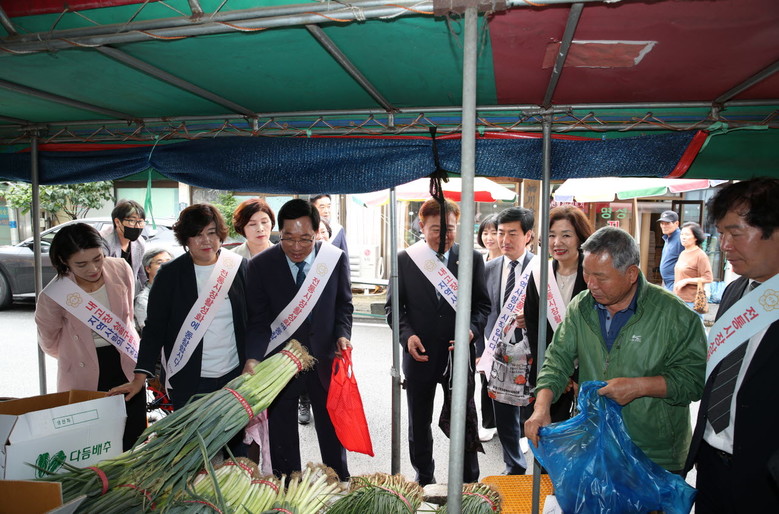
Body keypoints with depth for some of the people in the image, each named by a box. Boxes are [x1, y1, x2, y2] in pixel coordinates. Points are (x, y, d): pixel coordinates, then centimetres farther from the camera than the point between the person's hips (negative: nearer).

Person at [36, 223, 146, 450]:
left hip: (126, 363, 3)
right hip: (85, 375, -2)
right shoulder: (53, 296, -20)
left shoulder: (121, 270, -13)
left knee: (135, 435, 11)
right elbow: (49, 343, 1)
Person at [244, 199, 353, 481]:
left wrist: (342, 335, -13)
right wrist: (253, 358, -25)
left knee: (332, 427, 19)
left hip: (324, 358, 2)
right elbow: (259, 320, -11)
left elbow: (343, 305, 4)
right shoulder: (261, 265, -12)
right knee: (282, 434, 15)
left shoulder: (336, 259, -9)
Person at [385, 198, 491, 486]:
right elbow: (393, 304, 1)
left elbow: (482, 303, 4)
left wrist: (473, 329, -14)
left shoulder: (472, 258, -1)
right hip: (419, 354, 1)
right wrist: (407, 334, -14)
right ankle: (424, 480, 37)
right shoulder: (405, 259, -3)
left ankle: (469, 484, 30)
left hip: (459, 353, 0)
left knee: (465, 422, 11)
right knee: (419, 424, 16)